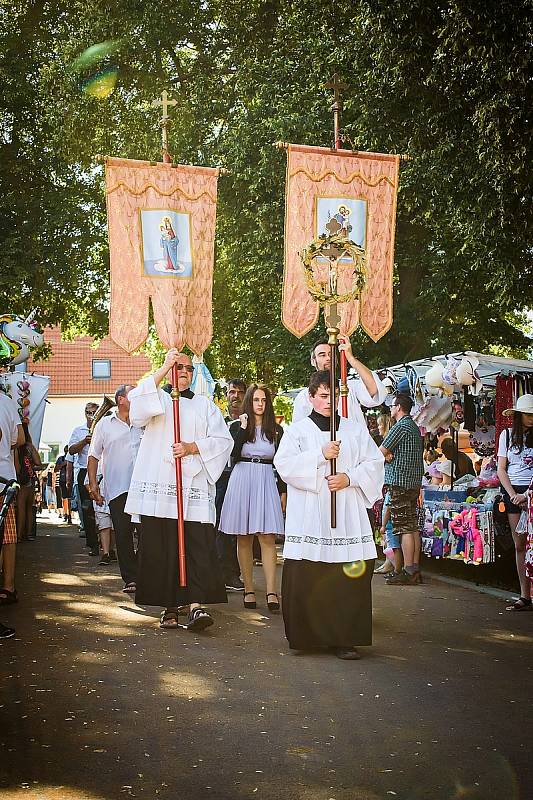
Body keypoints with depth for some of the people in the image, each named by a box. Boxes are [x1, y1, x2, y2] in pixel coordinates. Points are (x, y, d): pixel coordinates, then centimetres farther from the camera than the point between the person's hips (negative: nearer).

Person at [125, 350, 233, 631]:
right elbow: (137, 402, -9)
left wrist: (192, 448, -8)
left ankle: (196, 604, -17)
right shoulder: (157, 399, 16)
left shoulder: (206, 406, 20)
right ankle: (169, 607, 5)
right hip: (158, 486, -1)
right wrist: (164, 367, -12)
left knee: (198, 546, -12)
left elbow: (223, 439, 8)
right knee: (161, 548, -3)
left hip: (195, 487, 1)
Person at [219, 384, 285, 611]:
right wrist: (243, 428, -12)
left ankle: (271, 592, -12)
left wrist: (283, 492, 6)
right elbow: (234, 455, -10)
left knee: (267, 537, -8)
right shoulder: (237, 426, 5)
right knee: (243, 539, 2)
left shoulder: (276, 430, 9)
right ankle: (248, 589, 9)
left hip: (266, 482, 0)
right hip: (242, 480, 0)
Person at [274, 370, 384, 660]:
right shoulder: (297, 430, 8)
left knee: (348, 578, -4)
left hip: (347, 516, 2)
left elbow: (374, 463, 8)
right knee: (307, 578, -5)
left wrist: (349, 478, -8)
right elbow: (284, 464, -4)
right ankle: (305, 635, 7)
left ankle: (343, 638, 3)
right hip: (308, 519, -1)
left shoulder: (356, 430, 14)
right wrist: (320, 455, -12)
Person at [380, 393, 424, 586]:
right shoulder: (414, 426, 19)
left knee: (404, 528, -9)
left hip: (400, 482, -10)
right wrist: (390, 455, 0)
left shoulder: (401, 426, -12)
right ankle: (415, 569, 12)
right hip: (414, 482, 10)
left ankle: (408, 572, -10)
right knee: (413, 527, 10)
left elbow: (381, 452, -12)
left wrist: (386, 455, 9)